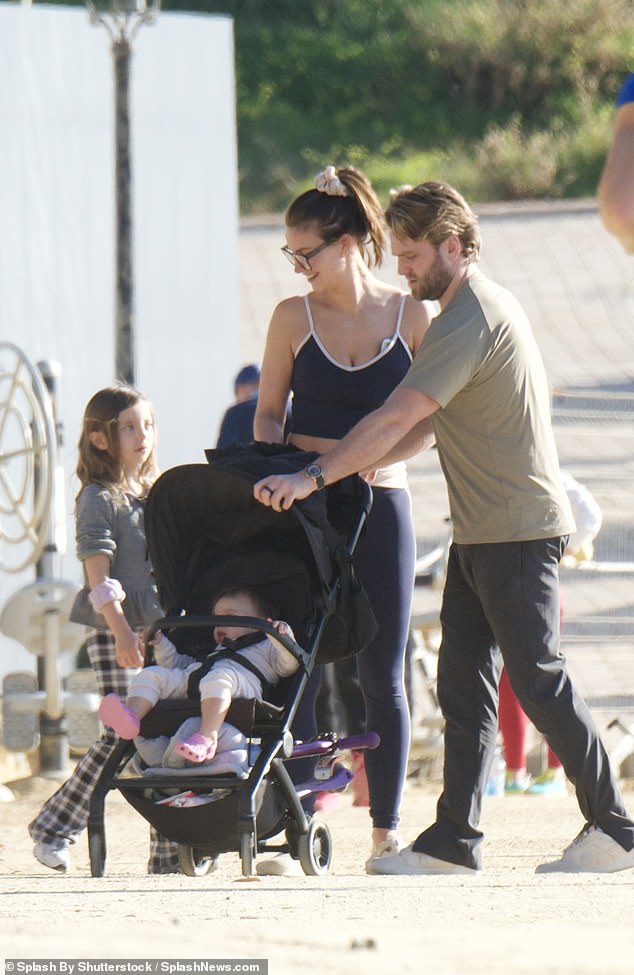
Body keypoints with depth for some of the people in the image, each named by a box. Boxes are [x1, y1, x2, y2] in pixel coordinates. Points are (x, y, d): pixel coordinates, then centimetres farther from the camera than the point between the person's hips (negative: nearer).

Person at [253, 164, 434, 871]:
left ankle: (386, 829, 7)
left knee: (381, 675, 1)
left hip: (380, 505, 0)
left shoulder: (412, 317, 2)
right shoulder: (293, 317, 3)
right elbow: (267, 413, 7)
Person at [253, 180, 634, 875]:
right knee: (463, 686, 5)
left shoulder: (472, 317, -17)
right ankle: (454, 841, 5)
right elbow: (427, 424, 20)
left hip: (517, 529, -10)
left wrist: (316, 477, -24)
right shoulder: (479, 306, 16)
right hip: (480, 531, 10)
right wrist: (355, 465, 10)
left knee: (539, 682, -6)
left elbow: (401, 416, -24)